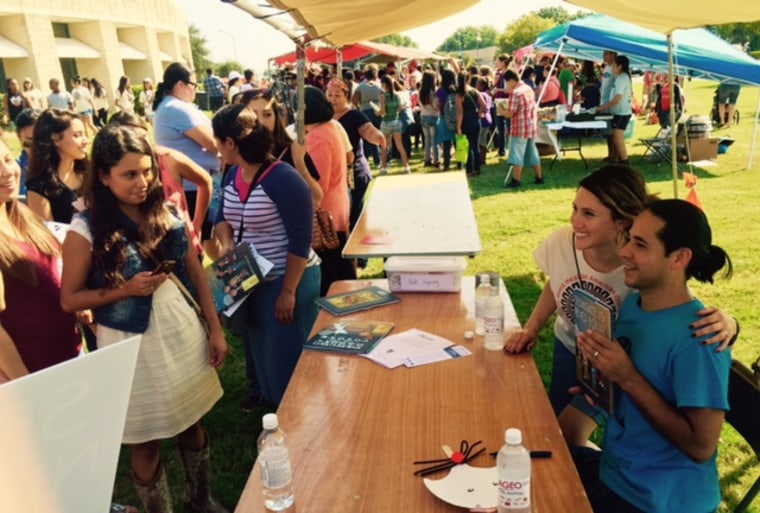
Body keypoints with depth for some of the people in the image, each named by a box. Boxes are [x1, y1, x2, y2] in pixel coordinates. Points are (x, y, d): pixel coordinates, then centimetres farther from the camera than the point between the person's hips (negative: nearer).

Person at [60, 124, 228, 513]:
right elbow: (69, 300, -7)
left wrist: (215, 329, 3)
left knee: (192, 423, 20)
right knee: (146, 441, 12)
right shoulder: (86, 230, -12)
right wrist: (126, 289, -20)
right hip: (133, 346, -4)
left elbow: (196, 274, 5)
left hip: (184, 334, 4)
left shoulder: (165, 215, -1)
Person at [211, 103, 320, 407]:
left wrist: (288, 291, -21)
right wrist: (227, 245, -7)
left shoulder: (283, 179, -23)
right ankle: (270, 402, 46)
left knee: (288, 357, 7)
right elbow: (223, 217, 15)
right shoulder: (233, 176, 1)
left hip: (287, 281, -8)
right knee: (259, 349, 23)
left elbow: (300, 241, -23)